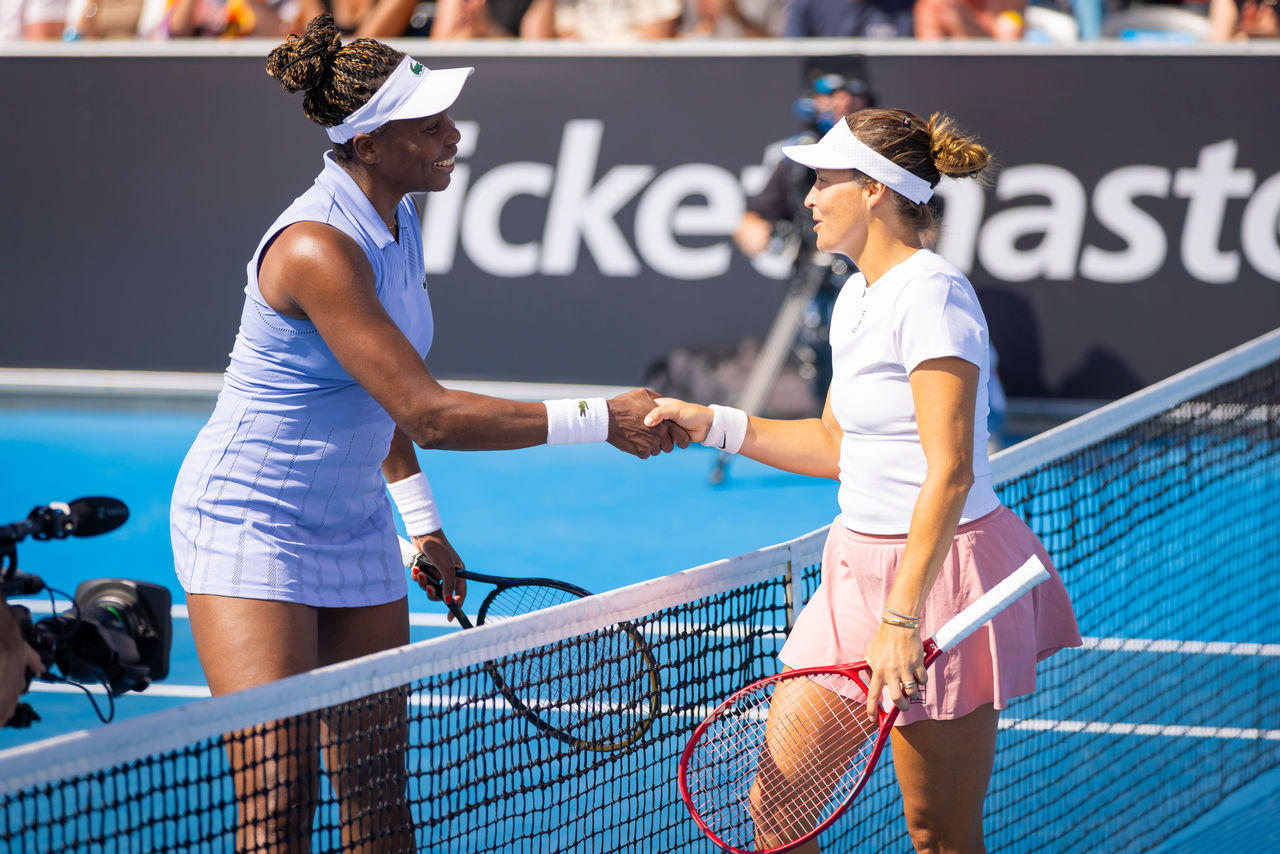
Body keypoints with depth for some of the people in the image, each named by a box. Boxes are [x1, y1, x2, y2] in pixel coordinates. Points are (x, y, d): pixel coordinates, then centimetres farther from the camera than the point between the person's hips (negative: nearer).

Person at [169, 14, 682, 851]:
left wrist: (421, 521, 16)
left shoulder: (399, 224, 4)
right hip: (250, 524, -9)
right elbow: (425, 413, -27)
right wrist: (601, 421, -25)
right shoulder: (317, 247, -24)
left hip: (356, 531, 9)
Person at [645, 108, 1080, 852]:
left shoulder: (931, 294, -17)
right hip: (860, 567, 9)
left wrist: (901, 621, -27)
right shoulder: (859, 296, 12)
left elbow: (949, 473, -23)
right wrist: (711, 423, 13)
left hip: (937, 571, -9)